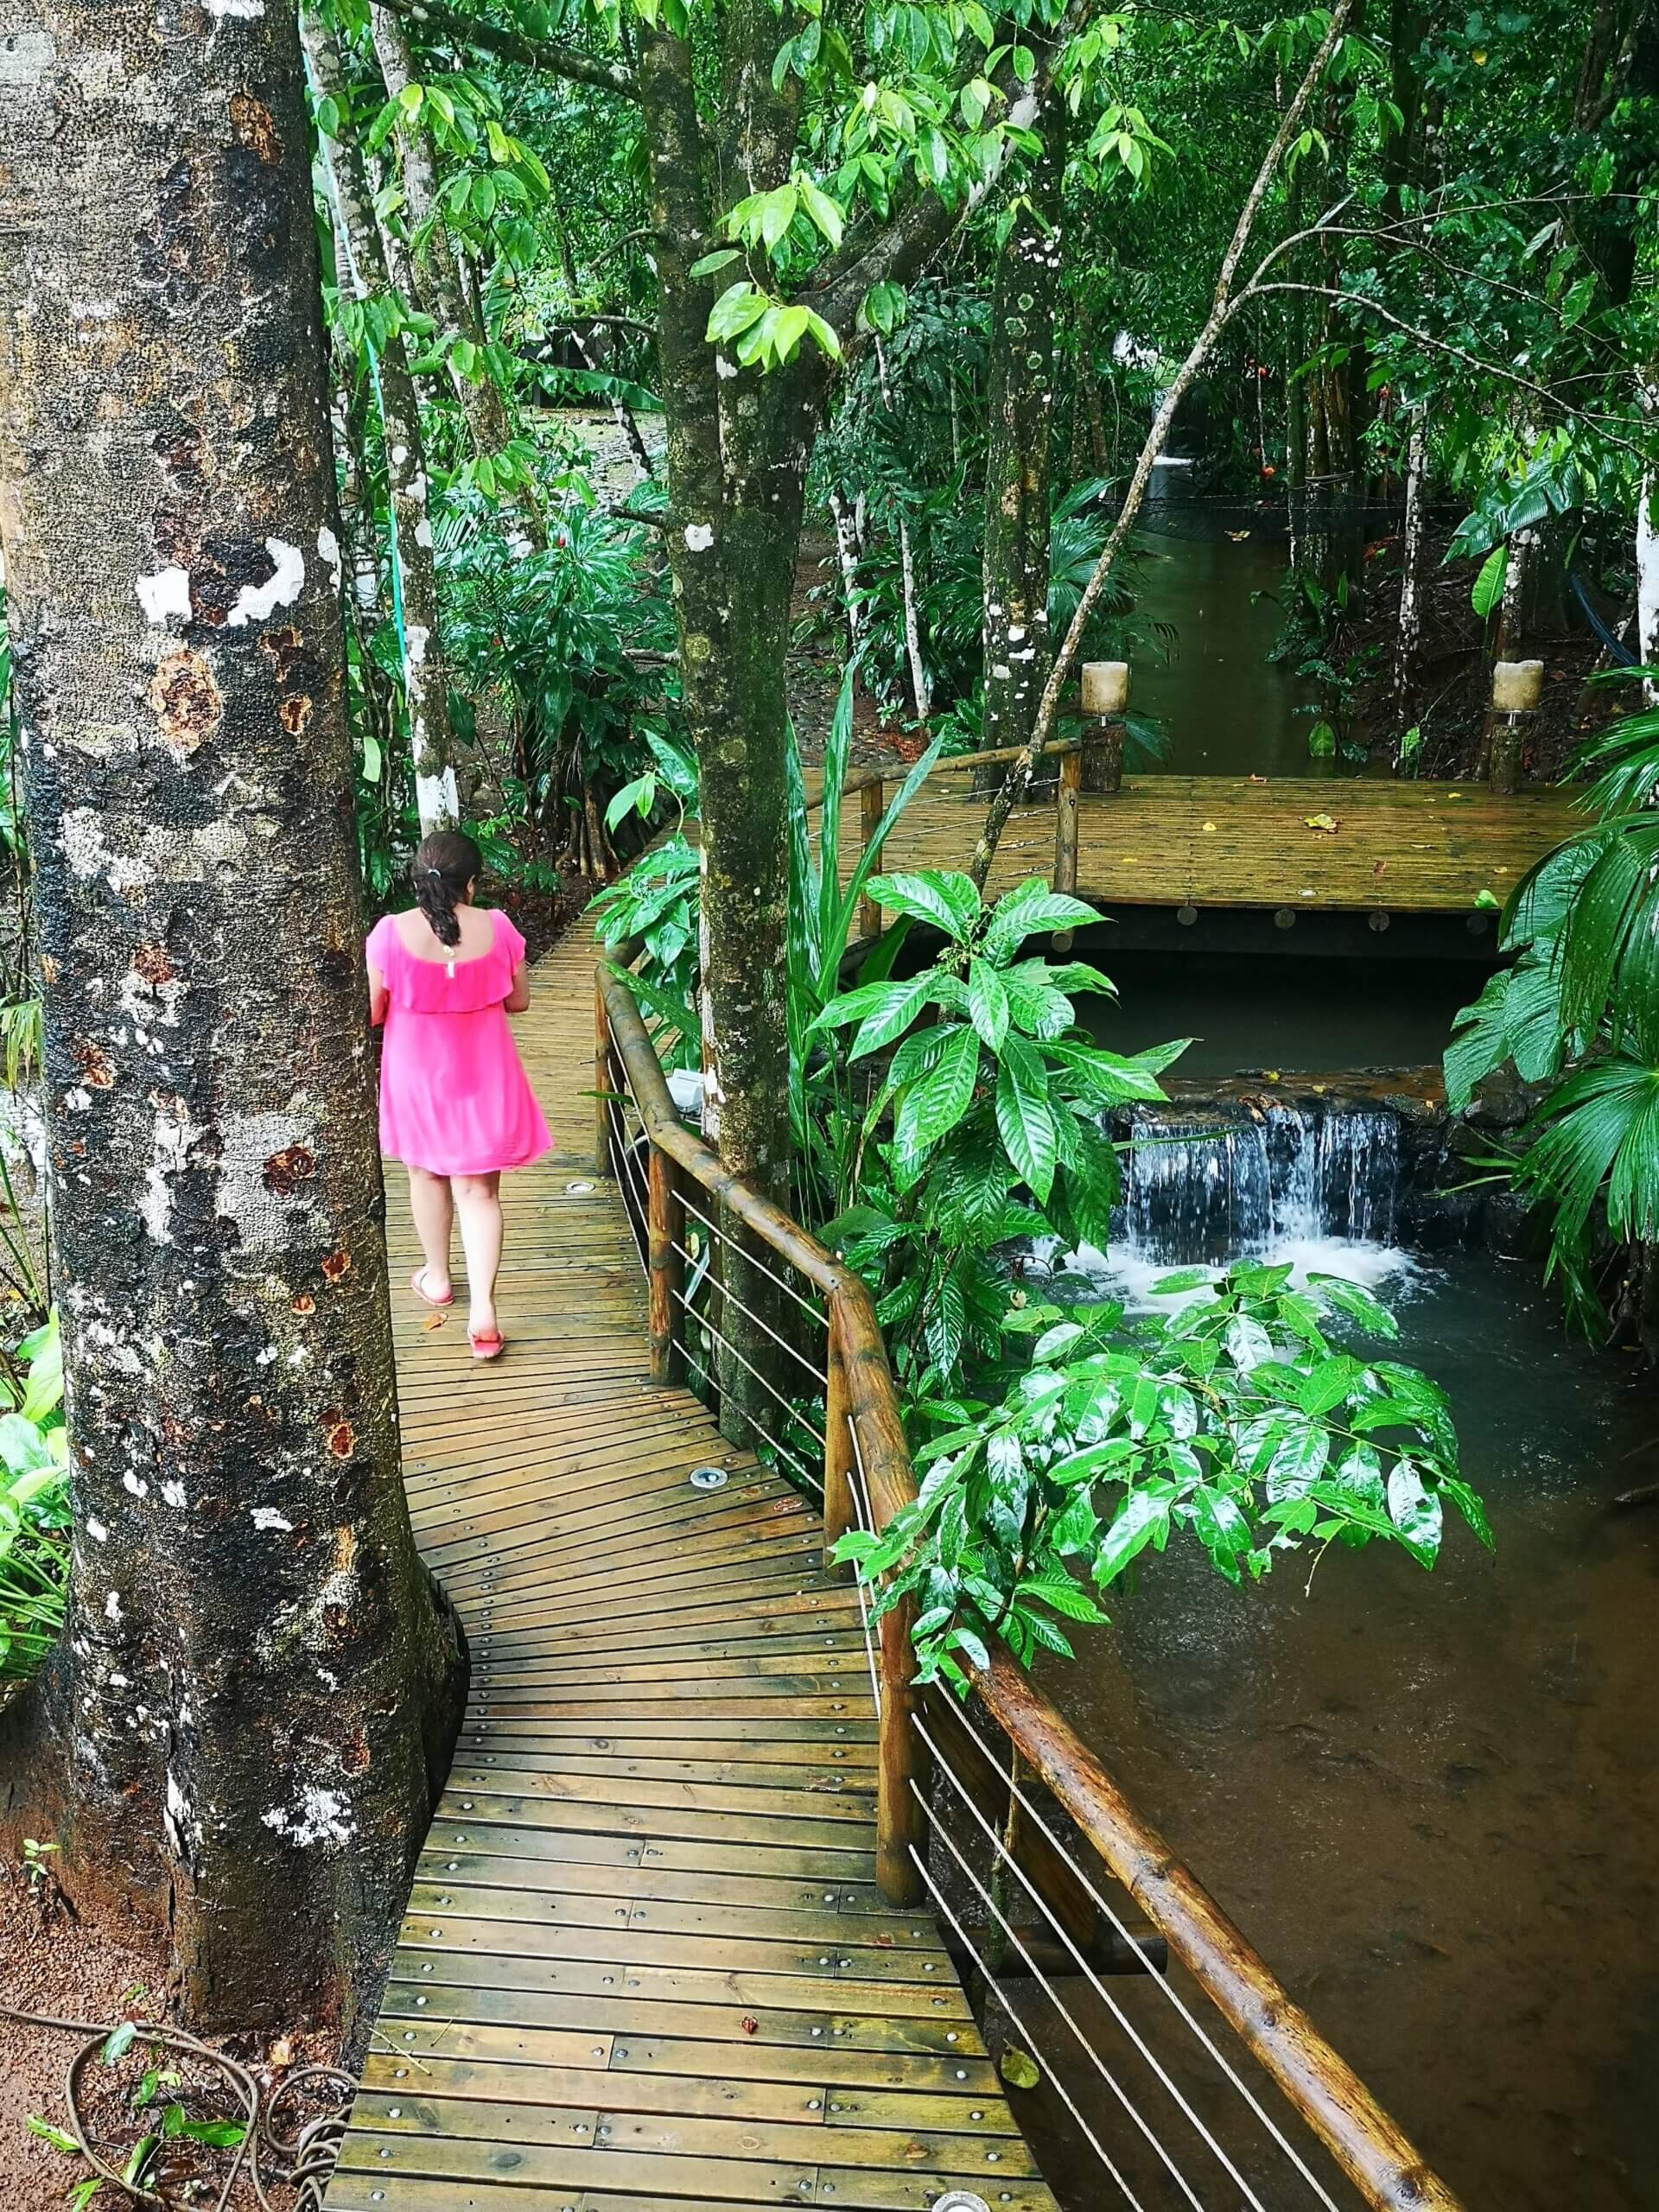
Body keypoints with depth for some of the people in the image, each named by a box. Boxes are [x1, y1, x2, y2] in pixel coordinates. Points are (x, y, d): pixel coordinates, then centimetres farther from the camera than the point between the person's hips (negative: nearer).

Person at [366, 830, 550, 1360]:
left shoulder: (390, 933, -16)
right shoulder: (497, 929, -12)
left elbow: (372, 1012, -8)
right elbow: (518, 1001, -1)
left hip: (417, 1077, 0)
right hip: (482, 1077, 0)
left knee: (427, 1174, 22)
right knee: (479, 1190, 5)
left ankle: (437, 1277, 40)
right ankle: (482, 1309, -4)